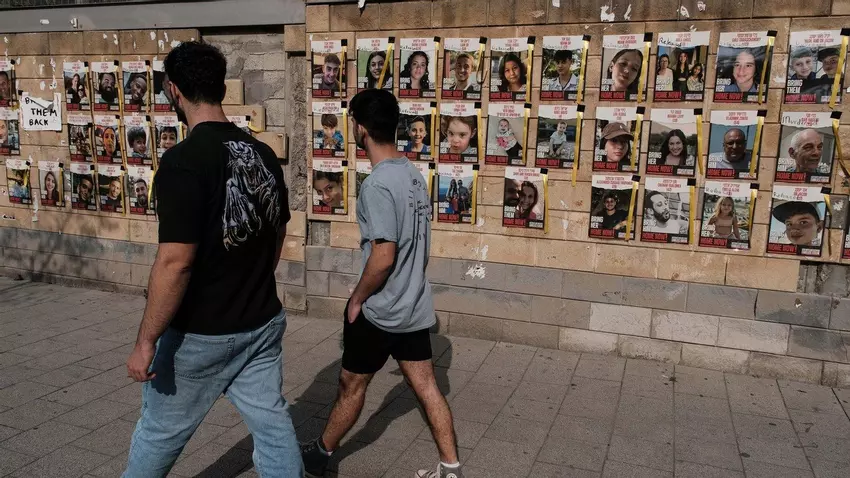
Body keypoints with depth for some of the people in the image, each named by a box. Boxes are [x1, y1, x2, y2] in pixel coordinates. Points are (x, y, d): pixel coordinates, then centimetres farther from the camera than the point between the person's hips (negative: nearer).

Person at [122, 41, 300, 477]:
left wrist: (146, 341, -14)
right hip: (263, 323, 6)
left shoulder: (183, 161, -21)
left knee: (161, 430, 18)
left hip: (200, 334, -6)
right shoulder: (263, 154, 1)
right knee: (272, 424, 16)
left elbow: (175, 262, -24)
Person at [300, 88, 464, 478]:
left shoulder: (377, 185, -22)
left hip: (380, 311, -7)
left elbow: (383, 257, -25)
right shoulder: (414, 175, 5)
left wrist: (357, 299, -11)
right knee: (425, 386, 13)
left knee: (351, 385, 12)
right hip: (414, 306, 7)